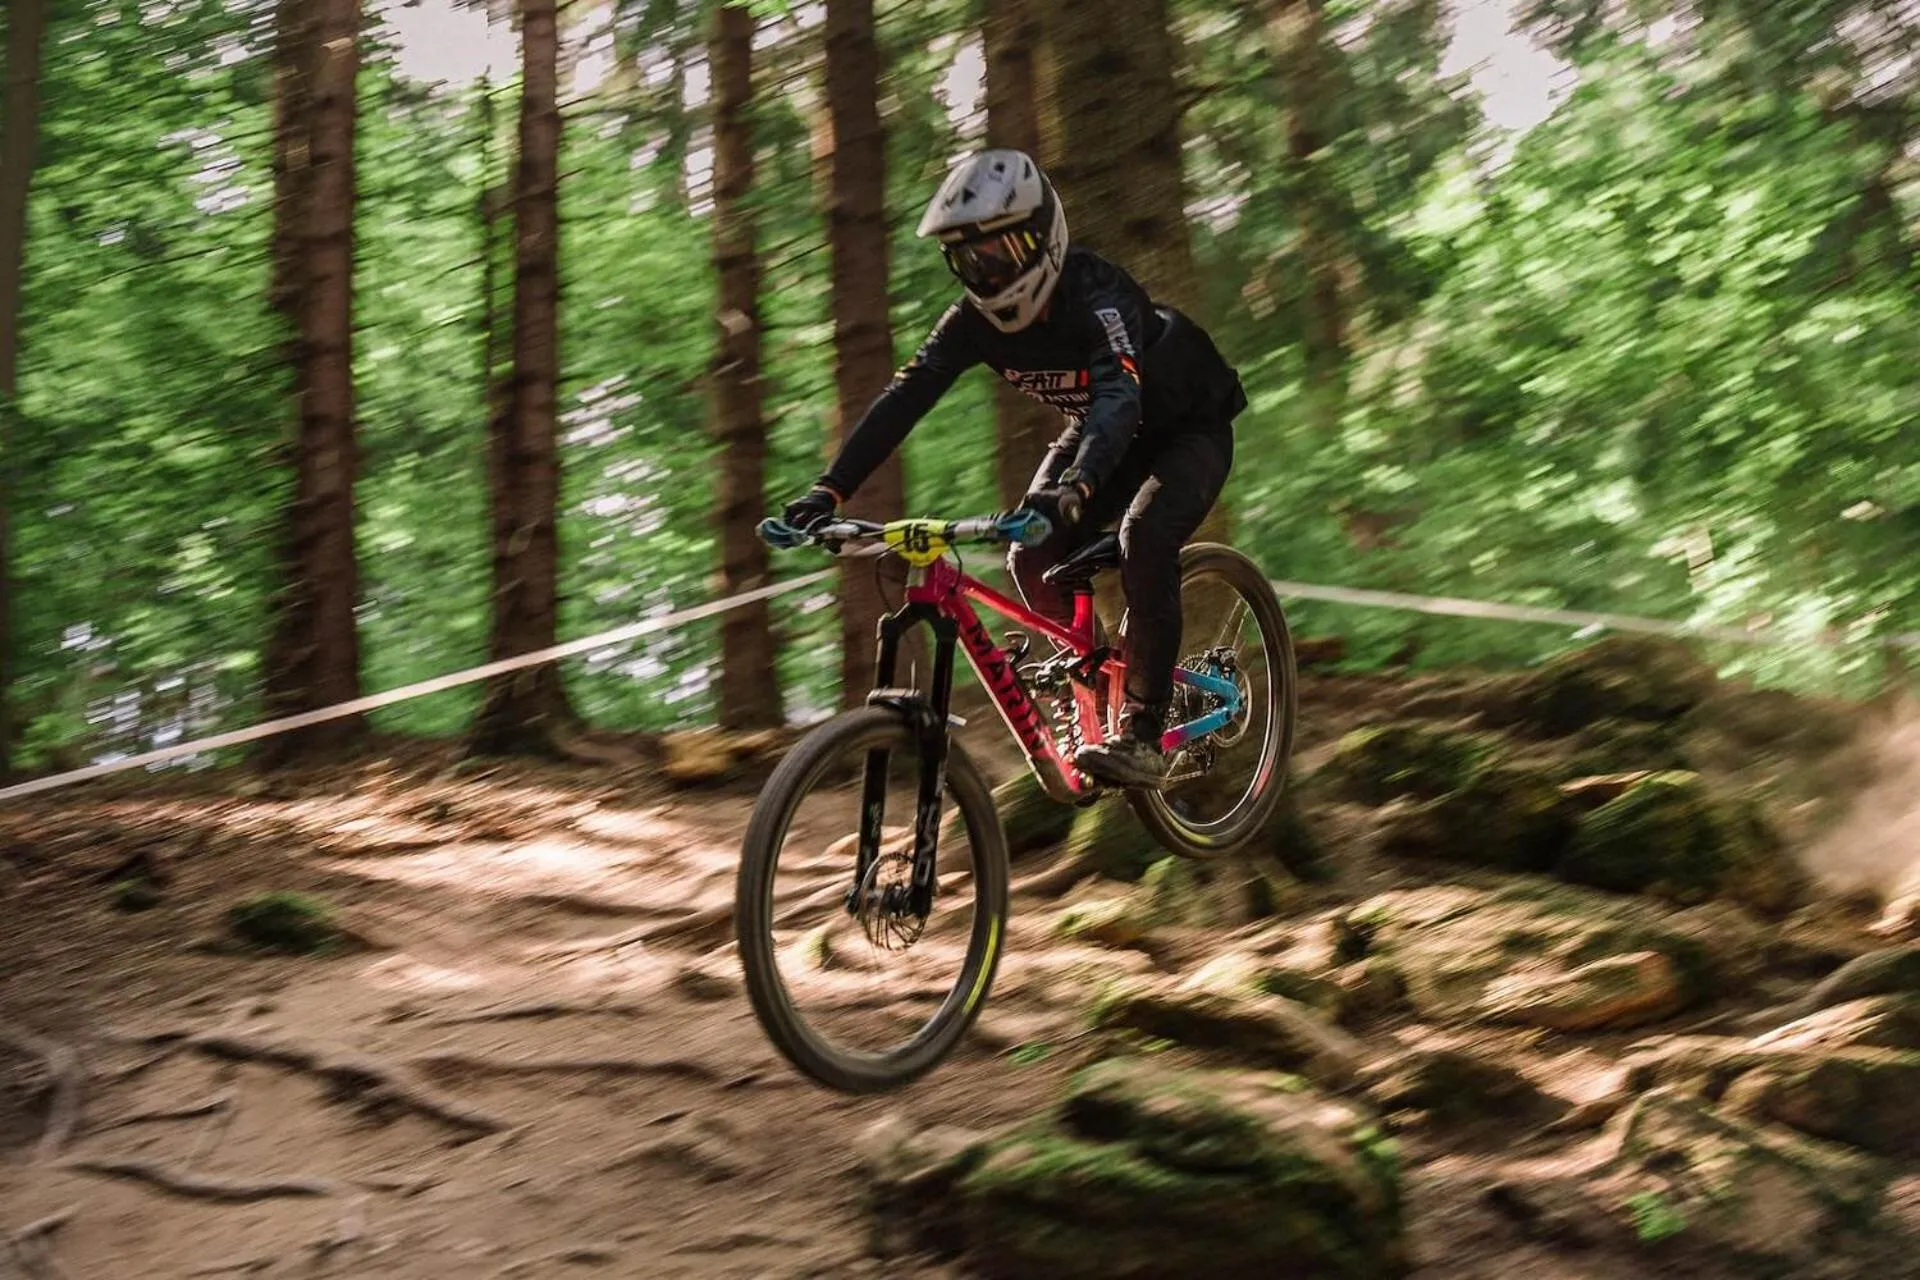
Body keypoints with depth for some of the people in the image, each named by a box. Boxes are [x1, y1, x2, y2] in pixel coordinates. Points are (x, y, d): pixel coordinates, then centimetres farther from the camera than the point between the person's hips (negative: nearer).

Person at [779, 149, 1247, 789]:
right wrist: (830, 489, -34)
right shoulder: (976, 318, -17)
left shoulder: (1096, 295, -35)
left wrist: (1075, 487, -69)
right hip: (1101, 428, 6)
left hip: (1188, 426, -6)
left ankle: (1141, 735, -26)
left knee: (1144, 537, -32)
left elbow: (1118, 398, -51)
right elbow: (905, 395, -23)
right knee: (1033, 557, -15)